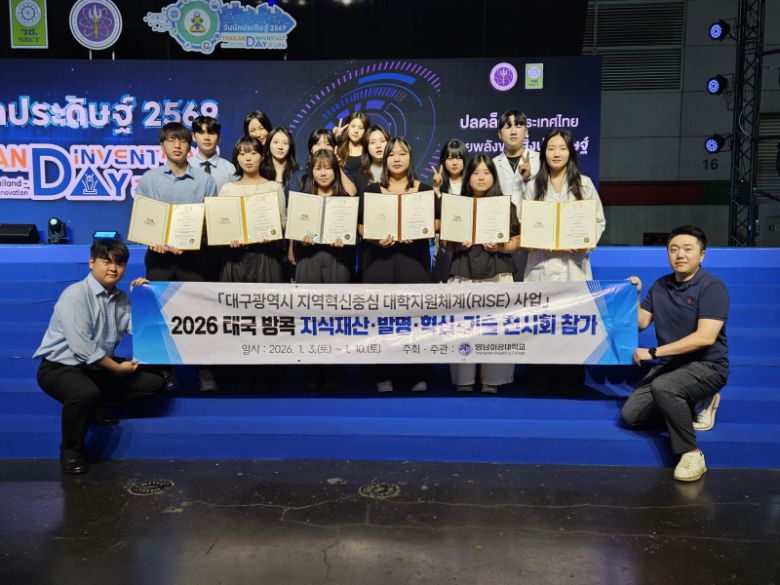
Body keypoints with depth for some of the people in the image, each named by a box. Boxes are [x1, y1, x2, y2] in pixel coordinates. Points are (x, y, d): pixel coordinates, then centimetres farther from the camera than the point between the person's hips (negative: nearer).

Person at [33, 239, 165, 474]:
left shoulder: (120, 298, 3)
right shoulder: (75, 295, -18)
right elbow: (82, 348, -25)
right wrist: (118, 368, -17)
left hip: (100, 367, 7)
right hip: (61, 367, -7)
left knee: (155, 380, -1)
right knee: (86, 392, -40)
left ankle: (96, 407, 11)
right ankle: (71, 449, -11)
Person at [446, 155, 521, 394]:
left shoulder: (505, 205, 6)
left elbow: (517, 241, 5)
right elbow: (446, 242, 11)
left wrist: (501, 247, -13)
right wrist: (457, 246, -9)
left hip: (497, 274, -1)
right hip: (463, 274, 1)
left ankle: (492, 380, 8)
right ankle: (464, 379, 10)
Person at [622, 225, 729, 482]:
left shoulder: (712, 286, -14)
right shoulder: (660, 286, 7)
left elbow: (705, 337, -24)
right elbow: (641, 323, 12)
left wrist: (654, 352, -24)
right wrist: (635, 295, -3)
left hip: (706, 365, -7)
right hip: (668, 365, 7)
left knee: (663, 387, -37)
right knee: (631, 415, -5)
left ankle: (691, 454, -17)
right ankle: (695, 403, 15)